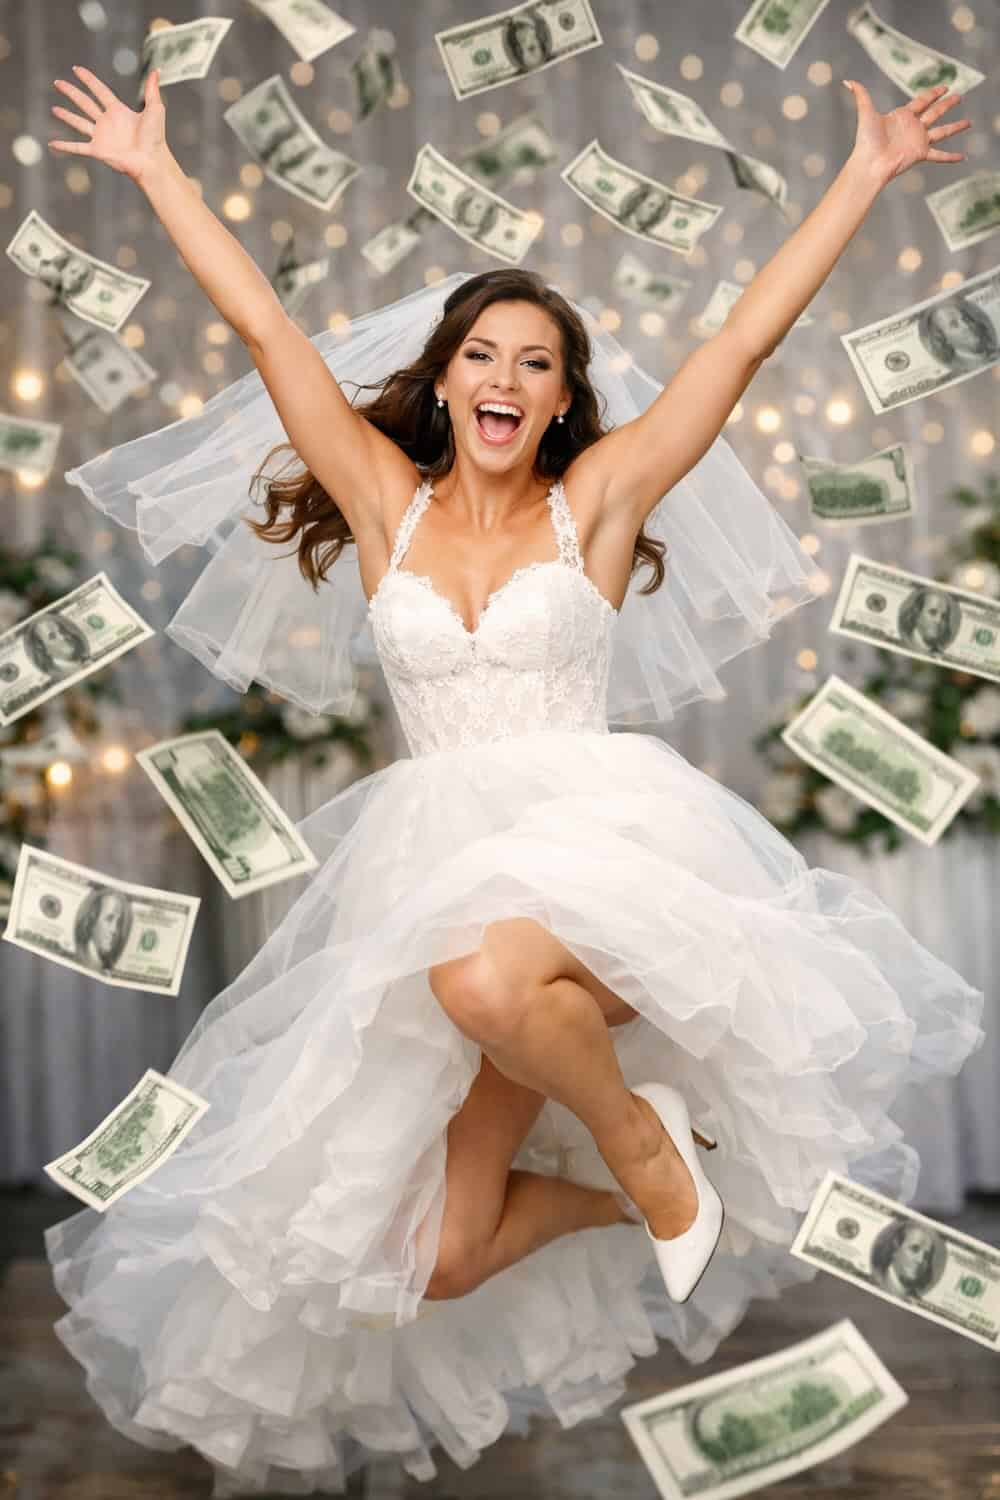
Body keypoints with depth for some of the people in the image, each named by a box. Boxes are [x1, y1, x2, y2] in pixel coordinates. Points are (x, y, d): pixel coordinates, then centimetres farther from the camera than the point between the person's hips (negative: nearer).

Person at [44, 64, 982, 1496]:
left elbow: (751, 334, 6)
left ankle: (639, 1134, -9)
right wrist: (157, 169, 16)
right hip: (429, 859, 3)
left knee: (487, 977, -40)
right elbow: (267, 329, 13)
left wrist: (866, 174, 8)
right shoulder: (387, 498, 12)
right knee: (435, 1258, -10)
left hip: (598, 832, -2)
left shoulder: (600, 496, 7)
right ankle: (627, 1194, 21)